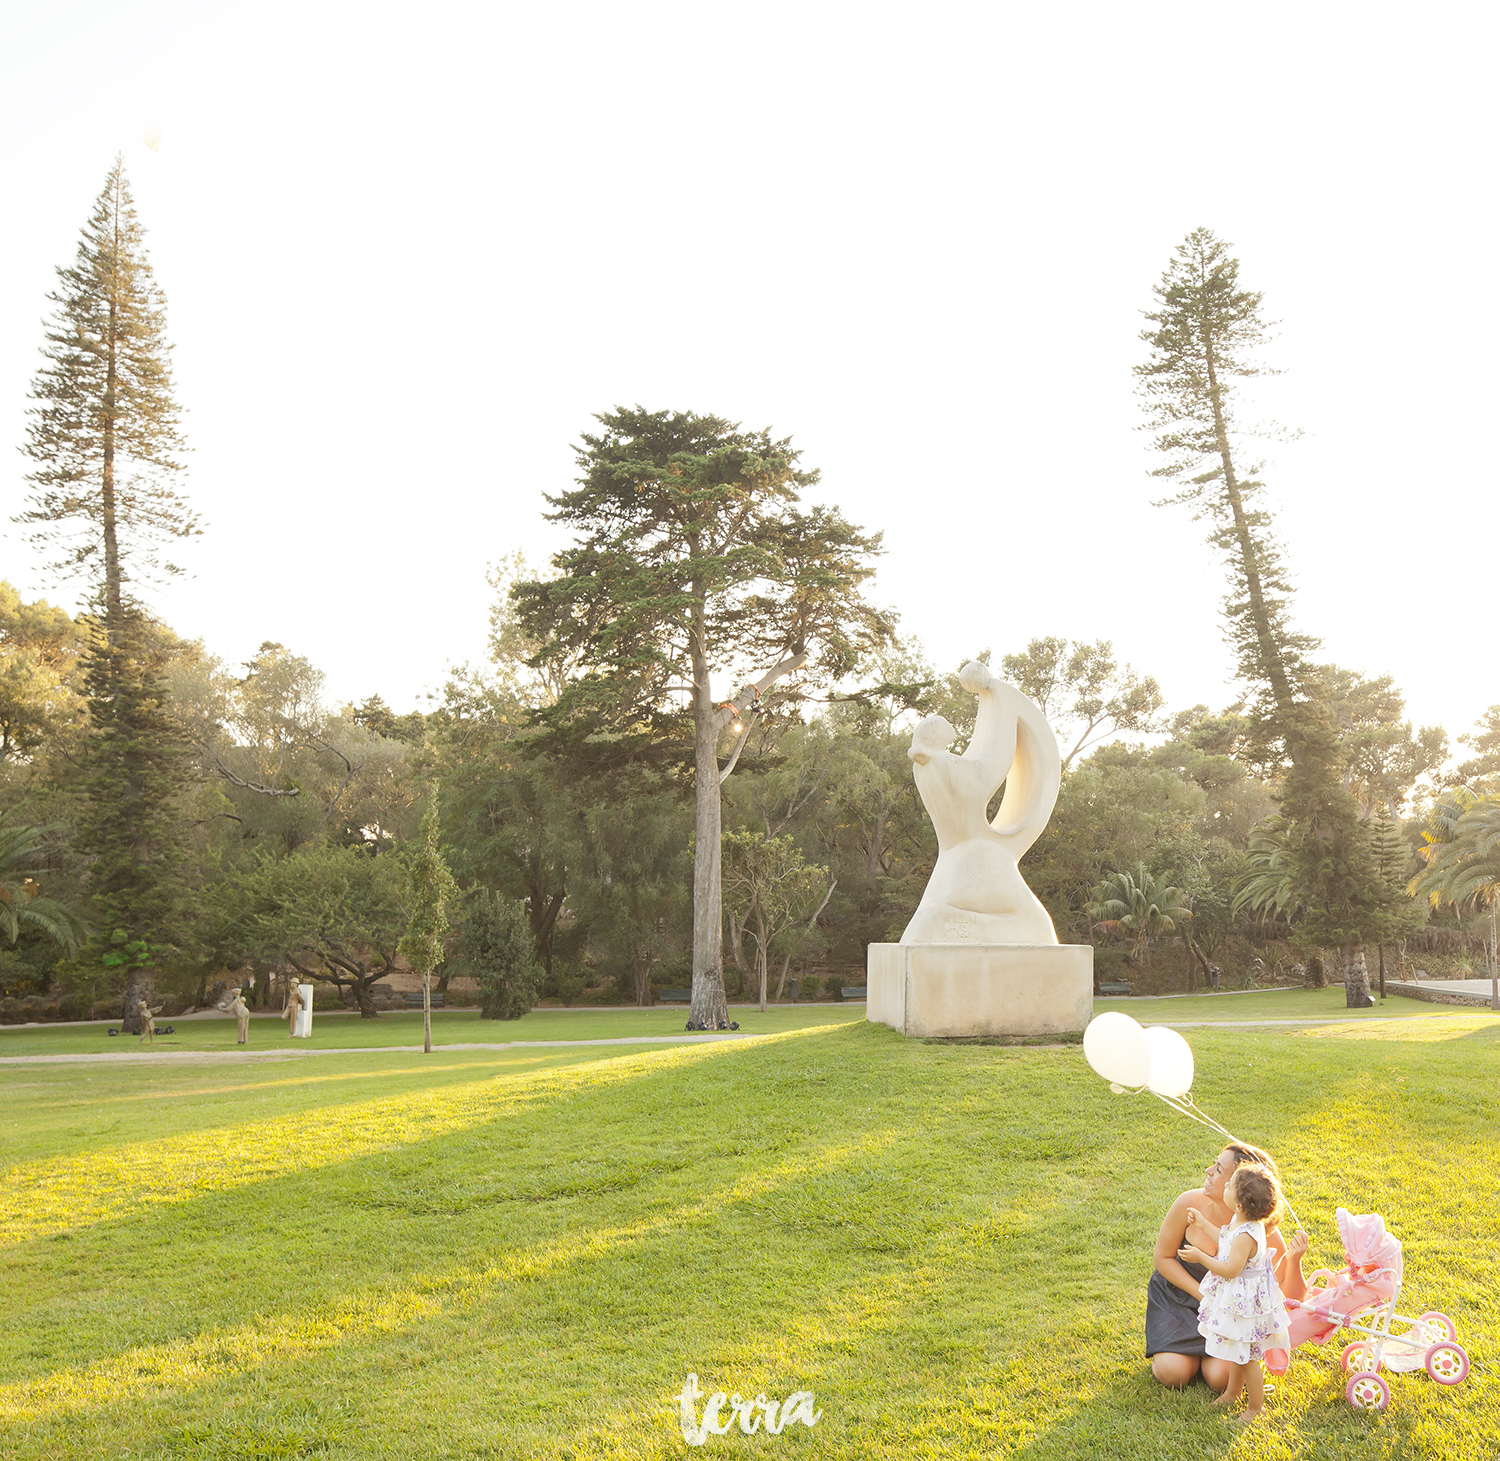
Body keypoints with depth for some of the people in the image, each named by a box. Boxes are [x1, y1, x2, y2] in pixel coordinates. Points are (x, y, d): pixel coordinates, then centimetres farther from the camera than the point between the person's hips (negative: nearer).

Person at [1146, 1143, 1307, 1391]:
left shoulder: (1265, 1233, -24)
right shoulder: (1190, 1204, -24)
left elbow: (1292, 1298, -20)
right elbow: (1163, 1257, -9)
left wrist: (1293, 1261, -38)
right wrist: (1203, 1294, -18)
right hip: (1177, 1295, 0)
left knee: (1220, 1377, -20)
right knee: (1174, 1374, -18)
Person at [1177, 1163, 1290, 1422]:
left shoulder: (1246, 1235, -33)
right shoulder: (1241, 1222, -4)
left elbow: (1230, 1270, -29)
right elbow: (1226, 1242, 12)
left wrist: (1201, 1257, -23)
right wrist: (1203, 1225, 15)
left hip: (1244, 1301, -9)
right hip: (1237, 1297, 9)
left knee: (1246, 1357, 8)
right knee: (1237, 1351, 26)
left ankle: (1256, 1406, 24)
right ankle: (1233, 1391, 44)